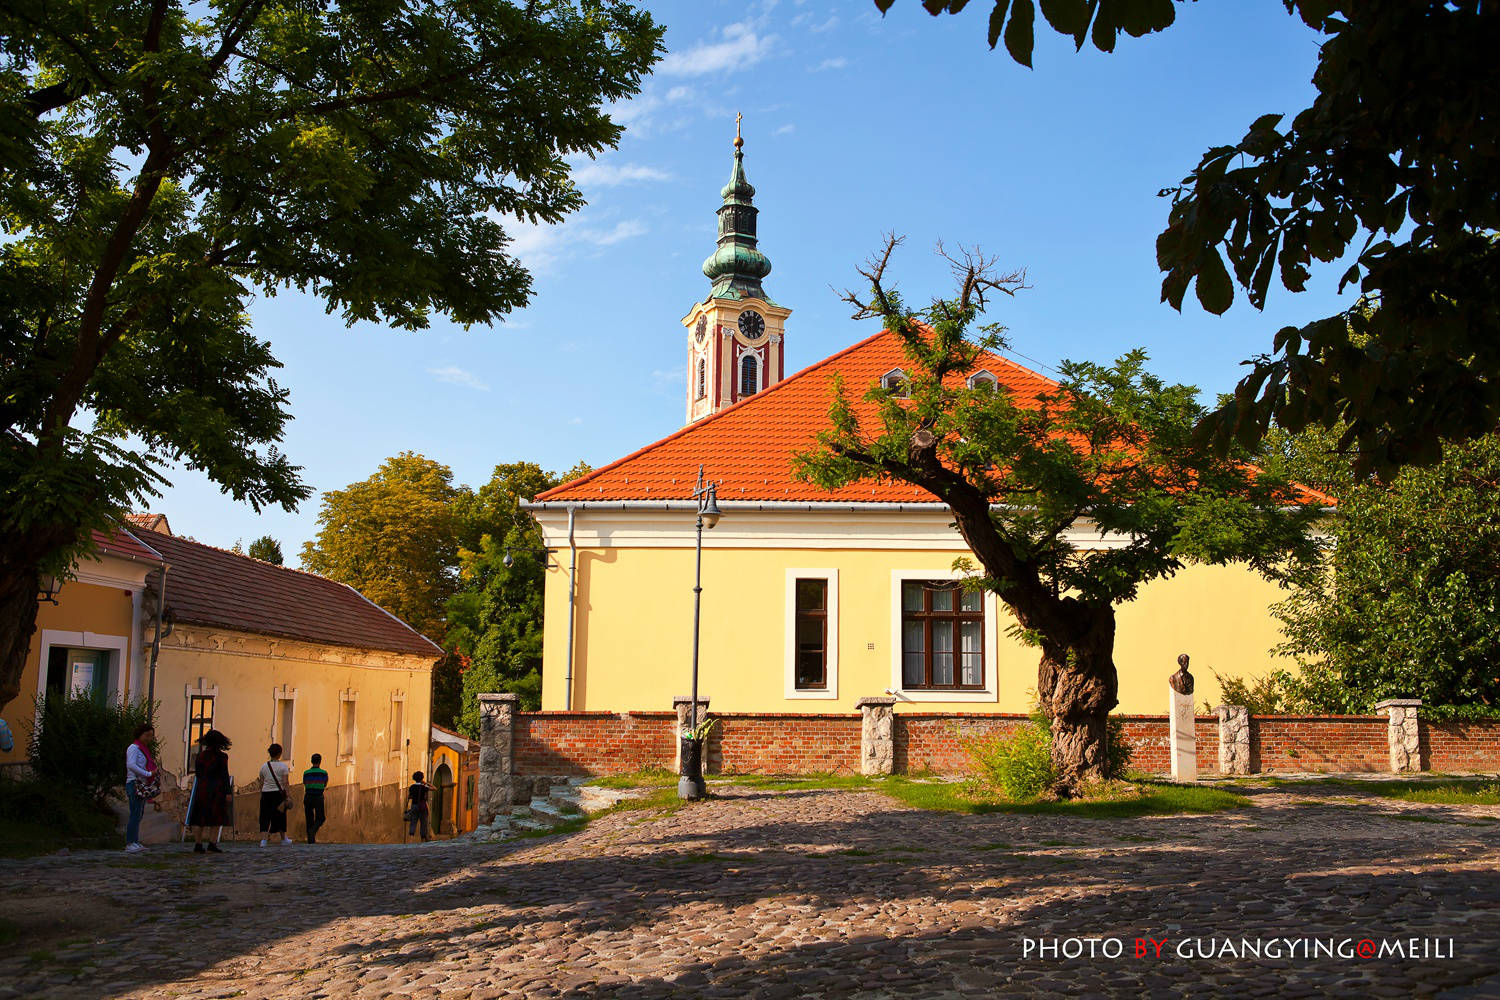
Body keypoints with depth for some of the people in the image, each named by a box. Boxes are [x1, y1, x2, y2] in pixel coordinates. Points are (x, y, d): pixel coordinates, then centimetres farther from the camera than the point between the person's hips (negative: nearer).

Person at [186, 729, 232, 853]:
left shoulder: (201, 755, 6)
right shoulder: (222, 756, -5)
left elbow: (197, 773, 10)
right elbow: (224, 775, -8)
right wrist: (228, 792, -7)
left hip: (201, 789, 4)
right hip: (216, 790, -4)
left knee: (199, 819, 8)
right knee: (216, 819, 2)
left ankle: (198, 845, 5)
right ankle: (212, 845, -3)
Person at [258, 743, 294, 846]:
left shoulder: (264, 766, 7)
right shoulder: (283, 766, -4)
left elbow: (261, 783, 11)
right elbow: (285, 782, -11)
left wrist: (261, 795, 20)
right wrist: (288, 795, -13)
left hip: (266, 793, 2)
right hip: (278, 793, -2)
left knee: (265, 817, 0)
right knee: (280, 816, 13)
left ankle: (263, 839, -16)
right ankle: (284, 838, 27)